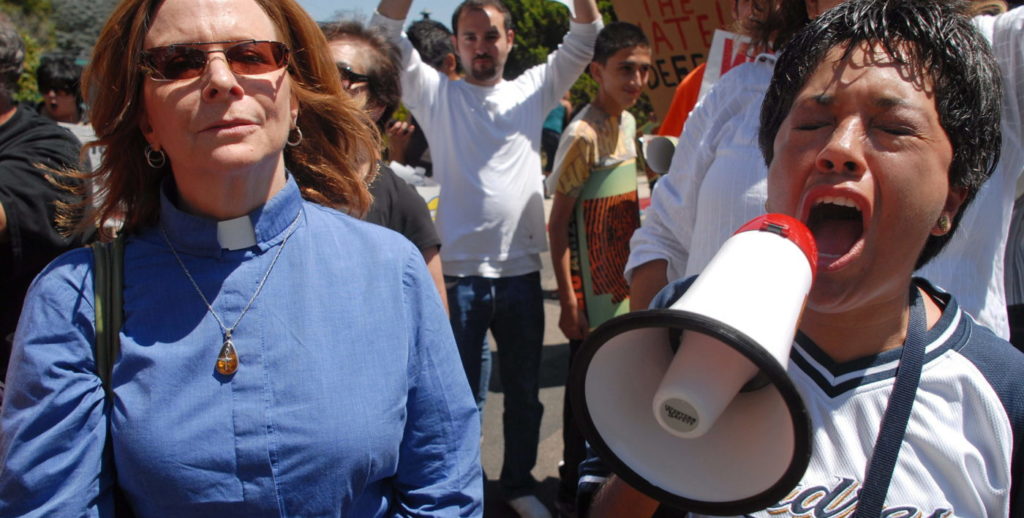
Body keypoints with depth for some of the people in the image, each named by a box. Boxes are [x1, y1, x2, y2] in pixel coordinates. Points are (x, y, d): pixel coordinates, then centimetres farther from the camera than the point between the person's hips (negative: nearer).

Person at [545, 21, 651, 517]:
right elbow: (558, 223, -16)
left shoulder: (628, 123, 6)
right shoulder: (583, 135, -18)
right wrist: (567, 301, -17)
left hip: (623, 282, 7)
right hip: (592, 289, -7)